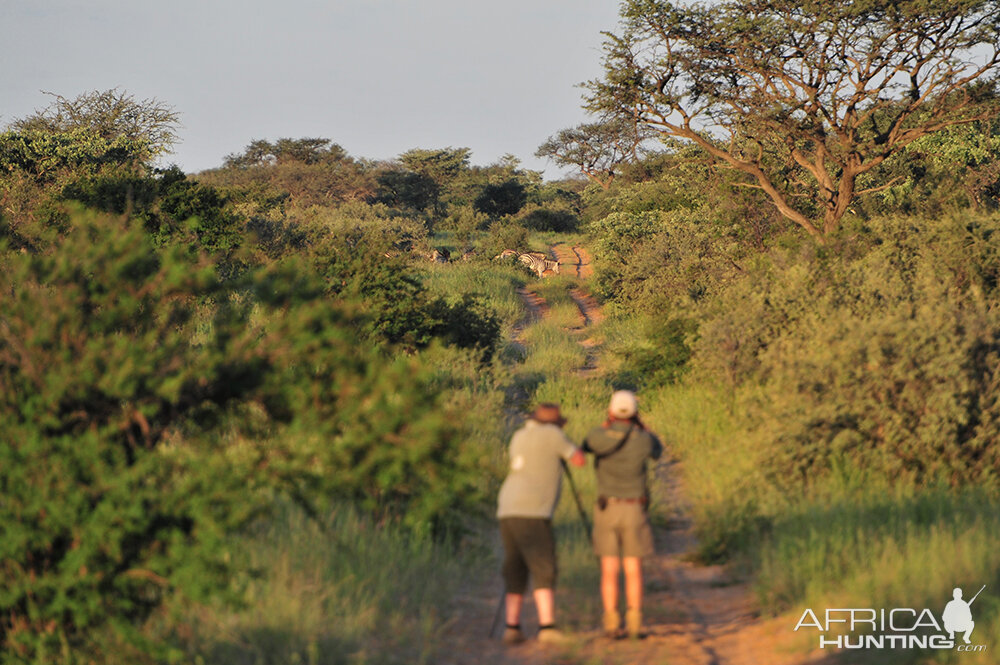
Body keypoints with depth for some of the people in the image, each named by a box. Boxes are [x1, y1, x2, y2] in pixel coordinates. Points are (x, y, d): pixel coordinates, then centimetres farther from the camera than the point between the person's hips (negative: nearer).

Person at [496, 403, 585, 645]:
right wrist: (568, 444, 23)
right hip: (531, 514, -7)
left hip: (507, 512, 7)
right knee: (544, 571, -6)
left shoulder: (519, 436, 20)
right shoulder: (551, 434, 1)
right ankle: (547, 626, -15)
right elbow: (579, 460, 7)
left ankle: (512, 627, 7)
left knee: (516, 572, 12)